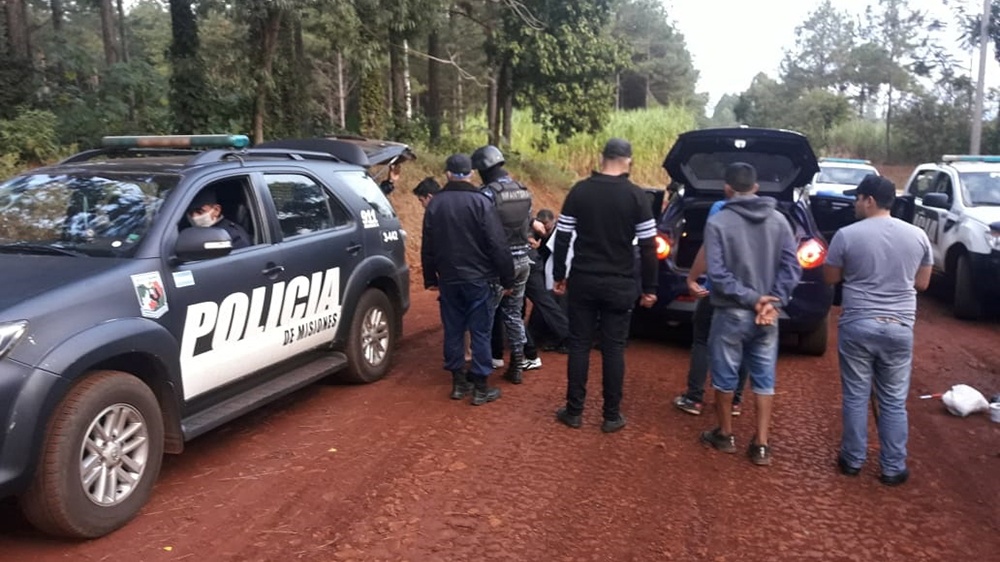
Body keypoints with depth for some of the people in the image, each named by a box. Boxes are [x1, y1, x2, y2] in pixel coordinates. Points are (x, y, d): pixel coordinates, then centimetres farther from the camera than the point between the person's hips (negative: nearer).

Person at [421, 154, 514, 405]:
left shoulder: (435, 204, 4)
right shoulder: (480, 202, -10)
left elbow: (427, 247, 10)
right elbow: (498, 245, -12)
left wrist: (430, 278, 20)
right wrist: (507, 278, -4)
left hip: (448, 279, 4)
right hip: (479, 279, -4)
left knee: (453, 331, 12)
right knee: (480, 332, 2)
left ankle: (458, 382, 19)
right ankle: (480, 388, 6)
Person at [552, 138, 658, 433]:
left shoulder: (579, 191, -1)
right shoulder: (636, 196, -5)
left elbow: (562, 237, 0)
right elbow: (648, 246, -6)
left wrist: (559, 276, 10)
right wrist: (649, 287, 2)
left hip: (583, 280, 1)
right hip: (619, 284, -1)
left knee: (579, 344, 9)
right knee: (613, 348, 6)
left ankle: (574, 411, 16)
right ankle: (612, 416, 13)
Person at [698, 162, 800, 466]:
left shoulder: (718, 222, -11)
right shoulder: (778, 220, 2)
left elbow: (717, 273, -18)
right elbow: (792, 266, -5)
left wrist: (750, 298, -13)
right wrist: (773, 302, -9)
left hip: (731, 313, -3)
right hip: (766, 316, 4)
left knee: (724, 377, 13)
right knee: (764, 380, 12)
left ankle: (725, 435, 28)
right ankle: (761, 445, 15)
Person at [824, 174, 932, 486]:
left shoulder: (847, 235, -10)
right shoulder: (917, 235, 1)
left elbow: (830, 278, 1)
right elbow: (922, 283, 10)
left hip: (857, 325, -2)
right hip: (899, 327, 2)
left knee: (855, 396, 11)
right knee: (894, 401, 11)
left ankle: (853, 460, 21)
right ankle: (893, 468, 18)